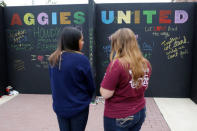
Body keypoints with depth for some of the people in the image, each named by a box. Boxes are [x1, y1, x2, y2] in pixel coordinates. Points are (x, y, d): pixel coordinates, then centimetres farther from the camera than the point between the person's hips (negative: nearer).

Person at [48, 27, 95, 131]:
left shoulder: (53, 59, -4)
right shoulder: (81, 59, -20)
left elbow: (53, 83, 5)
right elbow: (91, 86, -10)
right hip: (78, 107, -4)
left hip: (59, 106, 5)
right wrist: (86, 98, 11)